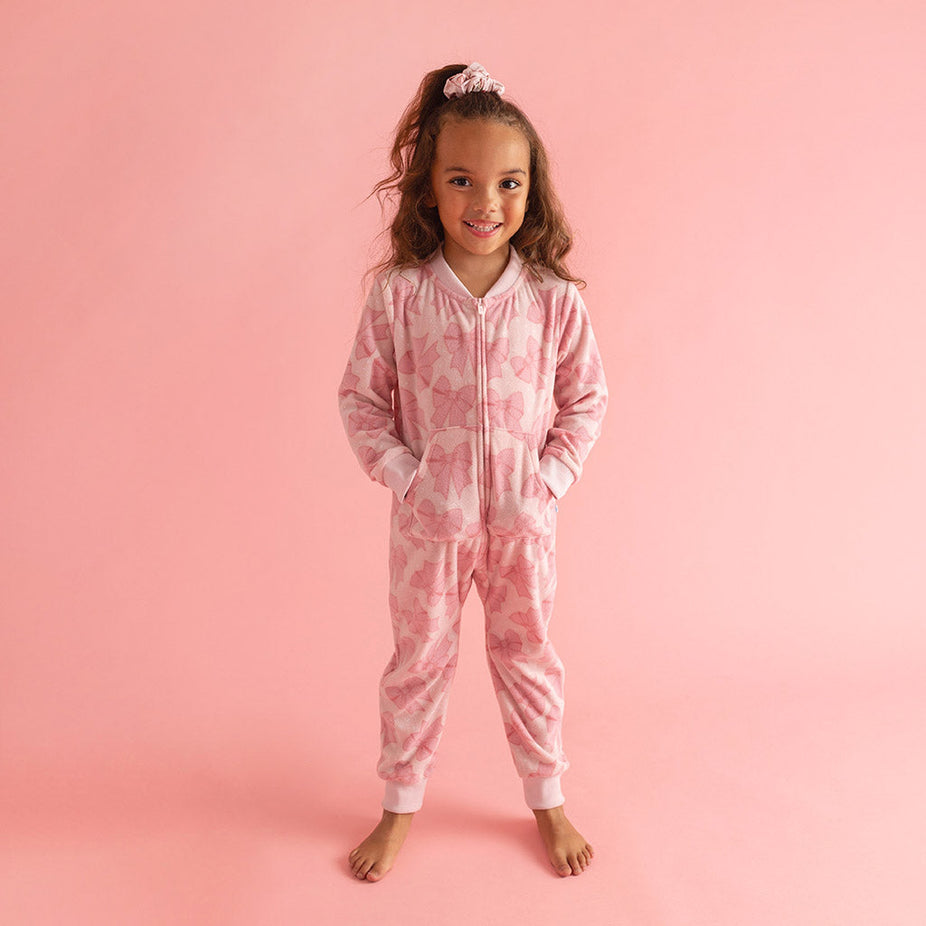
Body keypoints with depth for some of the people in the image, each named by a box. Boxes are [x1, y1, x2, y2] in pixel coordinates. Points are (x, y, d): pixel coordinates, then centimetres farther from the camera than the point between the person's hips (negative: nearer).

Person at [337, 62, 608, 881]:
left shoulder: (554, 298, -9)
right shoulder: (398, 293, -11)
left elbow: (586, 399, 1)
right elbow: (361, 397, -2)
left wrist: (551, 477, -7)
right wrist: (400, 471, -10)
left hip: (524, 514, 1)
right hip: (429, 515, 0)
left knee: (529, 657, 17)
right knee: (419, 659, 15)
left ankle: (548, 802, 38)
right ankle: (400, 806, 35)